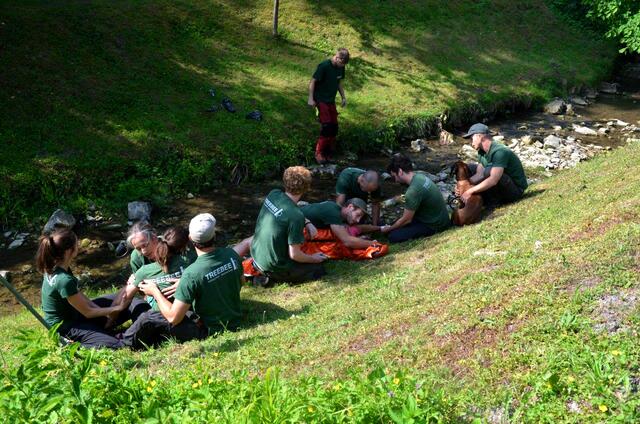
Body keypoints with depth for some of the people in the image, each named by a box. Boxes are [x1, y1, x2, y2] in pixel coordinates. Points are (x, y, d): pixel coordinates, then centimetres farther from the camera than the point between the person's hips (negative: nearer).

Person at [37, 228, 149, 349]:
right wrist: (118, 308, -13)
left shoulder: (54, 267, -8)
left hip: (71, 312, 8)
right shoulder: (64, 280, -34)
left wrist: (99, 308, -4)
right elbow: (88, 312, -22)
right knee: (116, 345, -22)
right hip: (65, 327, -8)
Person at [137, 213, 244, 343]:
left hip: (211, 331, -6)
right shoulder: (231, 255, -12)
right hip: (235, 321, 6)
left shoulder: (191, 274, -28)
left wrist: (155, 292, -7)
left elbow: (173, 318, -23)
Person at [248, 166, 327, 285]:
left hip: (256, 255, 7)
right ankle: (275, 278, -2)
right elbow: (294, 255, -21)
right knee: (319, 269, 9)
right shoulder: (296, 216, -28)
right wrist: (313, 258, -2)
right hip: (273, 268, -7)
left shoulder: (273, 194, -7)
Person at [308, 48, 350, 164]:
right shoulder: (324, 66, -19)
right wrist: (311, 99, -17)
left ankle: (329, 152, 18)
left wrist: (343, 97, 12)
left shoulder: (341, 67, 2)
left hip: (331, 101, 7)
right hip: (321, 100, -7)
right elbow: (312, 81, -14)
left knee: (334, 127, 6)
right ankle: (319, 153, -5)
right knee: (327, 126, -16)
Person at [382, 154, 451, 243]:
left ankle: (428, 234, -5)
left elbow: (406, 220, -18)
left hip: (433, 226, -9)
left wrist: (388, 229, -1)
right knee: (394, 226, 13)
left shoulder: (413, 191, -30)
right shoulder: (420, 176, -2)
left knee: (393, 237, -15)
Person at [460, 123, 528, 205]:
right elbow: (479, 174, -2)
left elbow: (493, 180, -37)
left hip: (515, 190, -9)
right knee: (470, 167, 5)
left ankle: (492, 201, -13)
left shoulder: (499, 151, -27)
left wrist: (470, 191, -37)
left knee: (489, 170, -34)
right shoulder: (482, 152, 2)